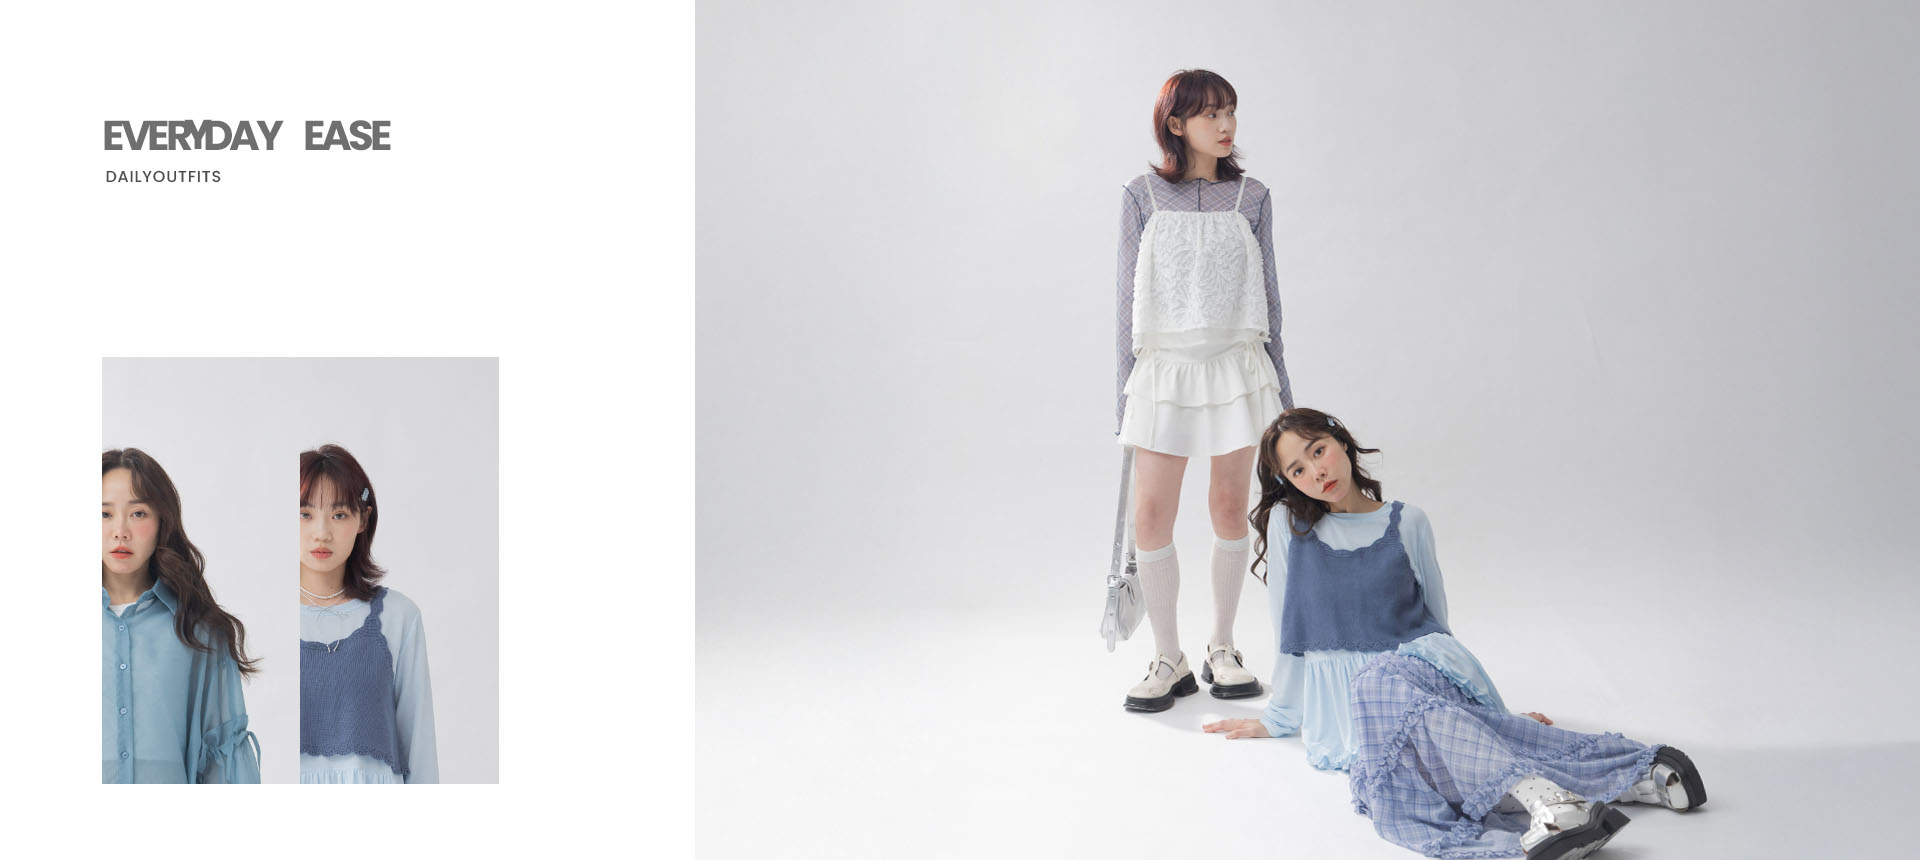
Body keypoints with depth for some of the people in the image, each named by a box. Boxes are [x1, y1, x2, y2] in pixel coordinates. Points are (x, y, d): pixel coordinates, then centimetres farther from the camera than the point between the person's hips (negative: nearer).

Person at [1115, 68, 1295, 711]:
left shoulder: (1251, 197, 3)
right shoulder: (1143, 197, 1)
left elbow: (1266, 293, 9)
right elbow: (1130, 297, 3)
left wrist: (1278, 386, 10)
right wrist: (1126, 392, 2)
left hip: (1236, 366, 1)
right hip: (1166, 369, -1)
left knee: (1230, 508, 6)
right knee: (1150, 515, -4)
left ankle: (1222, 647, 22)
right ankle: (1169, 659, 9)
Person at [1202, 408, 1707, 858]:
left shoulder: (1407, 524, 8)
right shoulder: (1287, 523, 6)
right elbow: (1290, 633, 12)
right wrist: (1278, 719, 16)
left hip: (1421, 663, -1)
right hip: (1341, 700, 1)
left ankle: (1545, 797, -53)